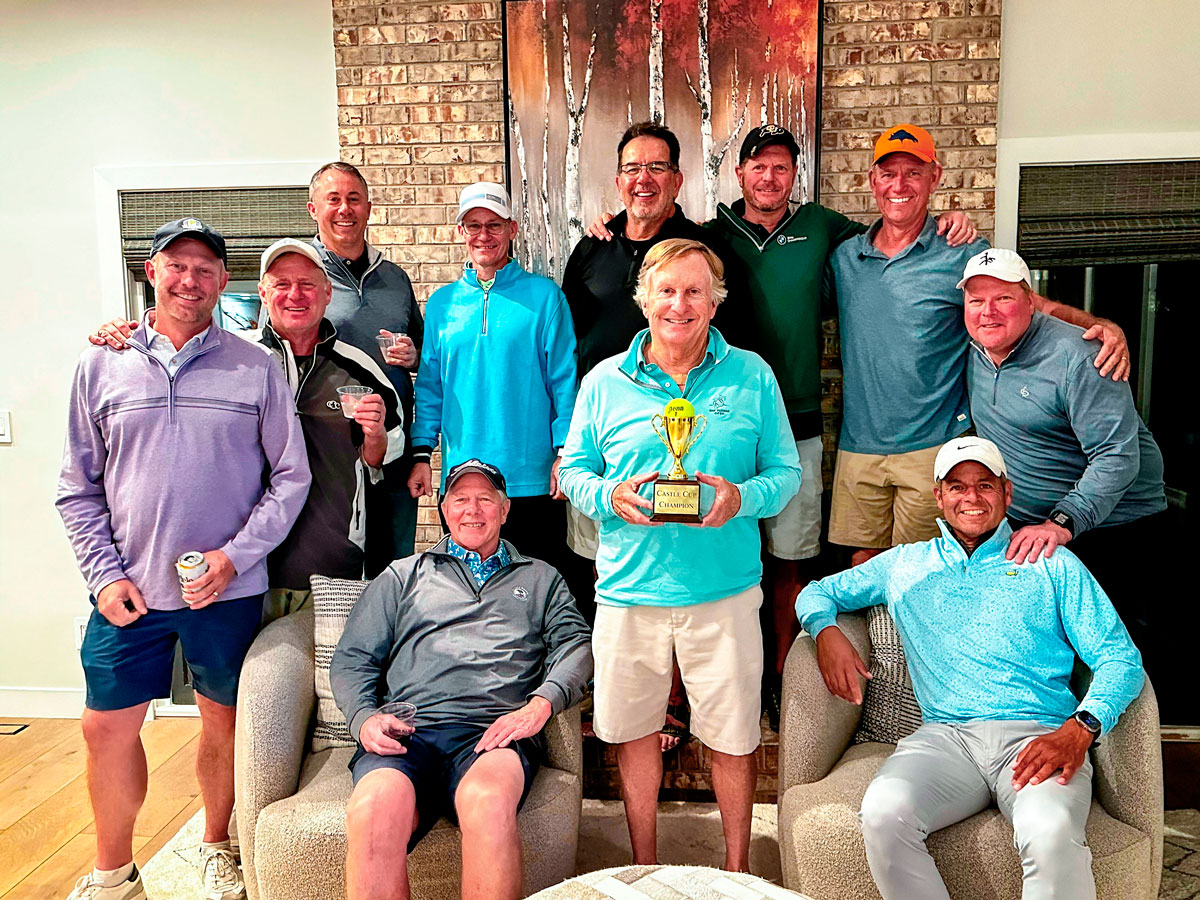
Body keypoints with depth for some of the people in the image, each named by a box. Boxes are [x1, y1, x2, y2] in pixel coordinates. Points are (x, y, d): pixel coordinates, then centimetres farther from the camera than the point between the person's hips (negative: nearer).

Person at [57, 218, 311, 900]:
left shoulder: (257, 370, -2)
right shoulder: (103, 365, 4)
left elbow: (291, 477, -1)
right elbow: (79, 488, 6)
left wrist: (236, 555, -11)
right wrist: (105, 574, -3)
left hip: (230, 590, -1)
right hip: (130, 590, 2)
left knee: (224, 719, 11)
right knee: (108, 727, 9)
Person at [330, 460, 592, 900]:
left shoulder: (540, 578, 27)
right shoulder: (403, 576, 27)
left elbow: (575, 643, 11)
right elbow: (352, 659, 20)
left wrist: (539, 705, -10)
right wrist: (365, 717, -2)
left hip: (495, 731, 0)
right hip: (407, 731, 1)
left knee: (488, 800, -37)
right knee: (373, 812, -34)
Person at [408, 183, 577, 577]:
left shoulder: (543, 295, 0)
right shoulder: (441, 303, 9)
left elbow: (565, 379, -1)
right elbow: (430, 385, 12)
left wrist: (565, 452, -8)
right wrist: (421, 454, 5)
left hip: (532, 480, -3)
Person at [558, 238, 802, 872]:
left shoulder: (751, 376, 3)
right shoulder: (604, 381, 5)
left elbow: (786, 471, 3)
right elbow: (573, 469, 8)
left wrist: (743, 498, -17)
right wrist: (611, 497, -13)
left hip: (725, 589, -1)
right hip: (629, 589, 1)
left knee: (733, 735, 9)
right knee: (633, 730, 14)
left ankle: (737, 871, 34)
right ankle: (642, 867, 36)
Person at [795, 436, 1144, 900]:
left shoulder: (1052, 565, 18)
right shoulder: (904, 564, 24)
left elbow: (1121, 657, 9)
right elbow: (817, 592, 30)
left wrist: (1080, 729, -11)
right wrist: (827, 632, 4)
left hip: (1039, 737, -1)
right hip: (945, 735, 2)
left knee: (1051, 834, -36)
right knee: (882, 813, -31)